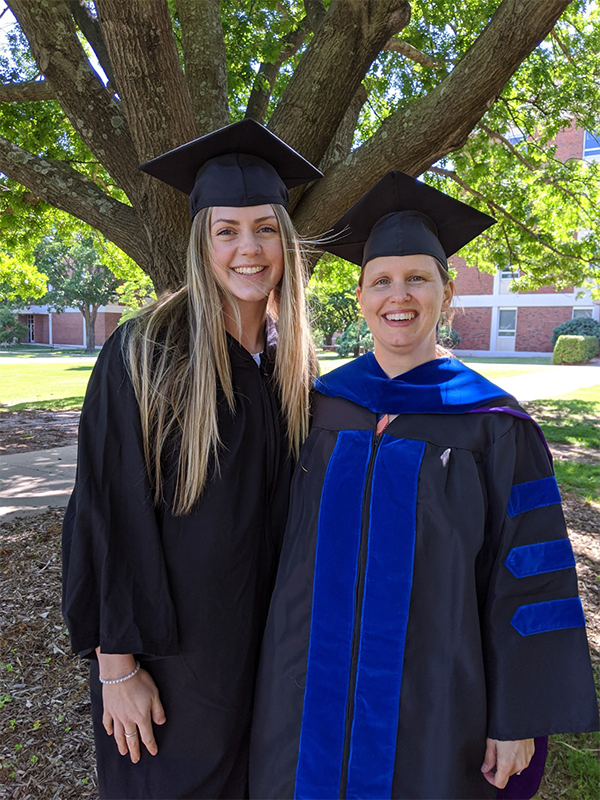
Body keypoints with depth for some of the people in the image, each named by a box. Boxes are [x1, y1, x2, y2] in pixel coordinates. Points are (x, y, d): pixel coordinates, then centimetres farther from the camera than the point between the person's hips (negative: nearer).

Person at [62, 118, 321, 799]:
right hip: (173, 645, -4)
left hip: (271, 639, 5)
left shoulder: (293, 362, -1)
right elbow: (110, 513, -15)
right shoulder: (144, 354, -17)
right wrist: (115, 662, -13)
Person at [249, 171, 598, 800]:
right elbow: (287, 545, 5)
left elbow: (526, 580, -7)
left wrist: (518, 721, -5)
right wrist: (277, 671, 9)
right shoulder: (318, 406, -2)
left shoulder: (495, 426, -10)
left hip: (432, 696, -2)